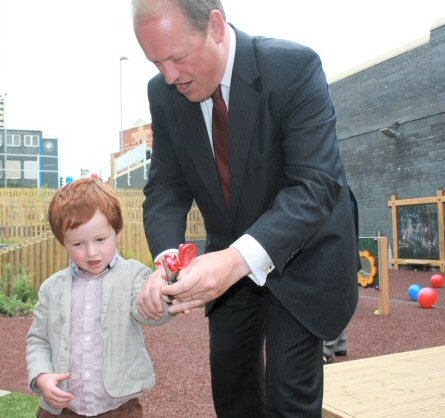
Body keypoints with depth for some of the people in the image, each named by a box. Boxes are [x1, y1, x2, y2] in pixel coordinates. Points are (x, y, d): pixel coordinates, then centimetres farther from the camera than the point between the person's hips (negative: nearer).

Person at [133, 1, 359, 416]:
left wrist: (240, 259, -44)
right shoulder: (164, 93, -10)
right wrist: (166, 260, -27)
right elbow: (166, 187, -7)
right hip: (227, 259, 5)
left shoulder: (294, 68, -25)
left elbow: (317, 184, -31)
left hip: (301, 254, -4)